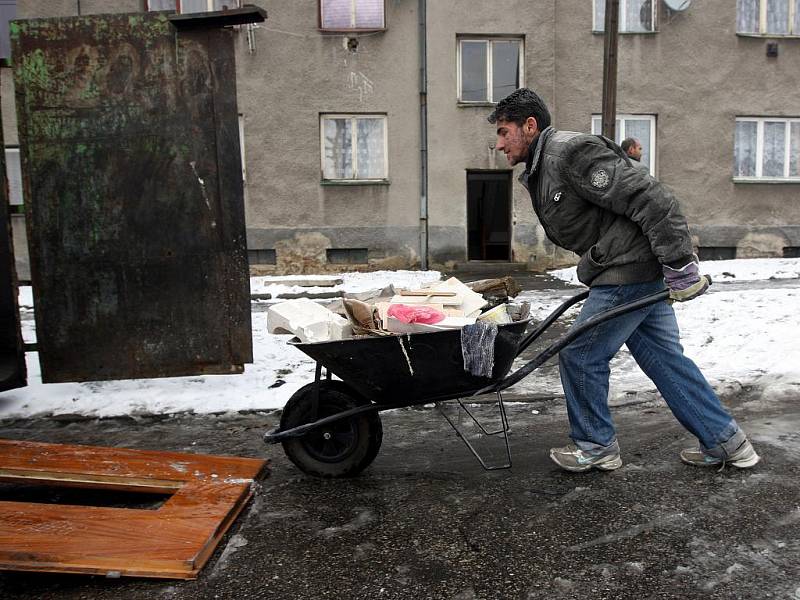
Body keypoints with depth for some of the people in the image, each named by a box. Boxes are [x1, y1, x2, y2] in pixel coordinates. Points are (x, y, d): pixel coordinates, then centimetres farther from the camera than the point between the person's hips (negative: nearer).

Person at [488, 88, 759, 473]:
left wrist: (680, 266, -22)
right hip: (644, 275, 10)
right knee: (663, 357, 16)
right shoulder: (539, 172, 15)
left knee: (579, 354, 0)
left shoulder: (573, 152, -17)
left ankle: (595, 446, 19)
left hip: (629, 272, -10)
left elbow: (653, 200, -22)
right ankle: (725, 442, 27)